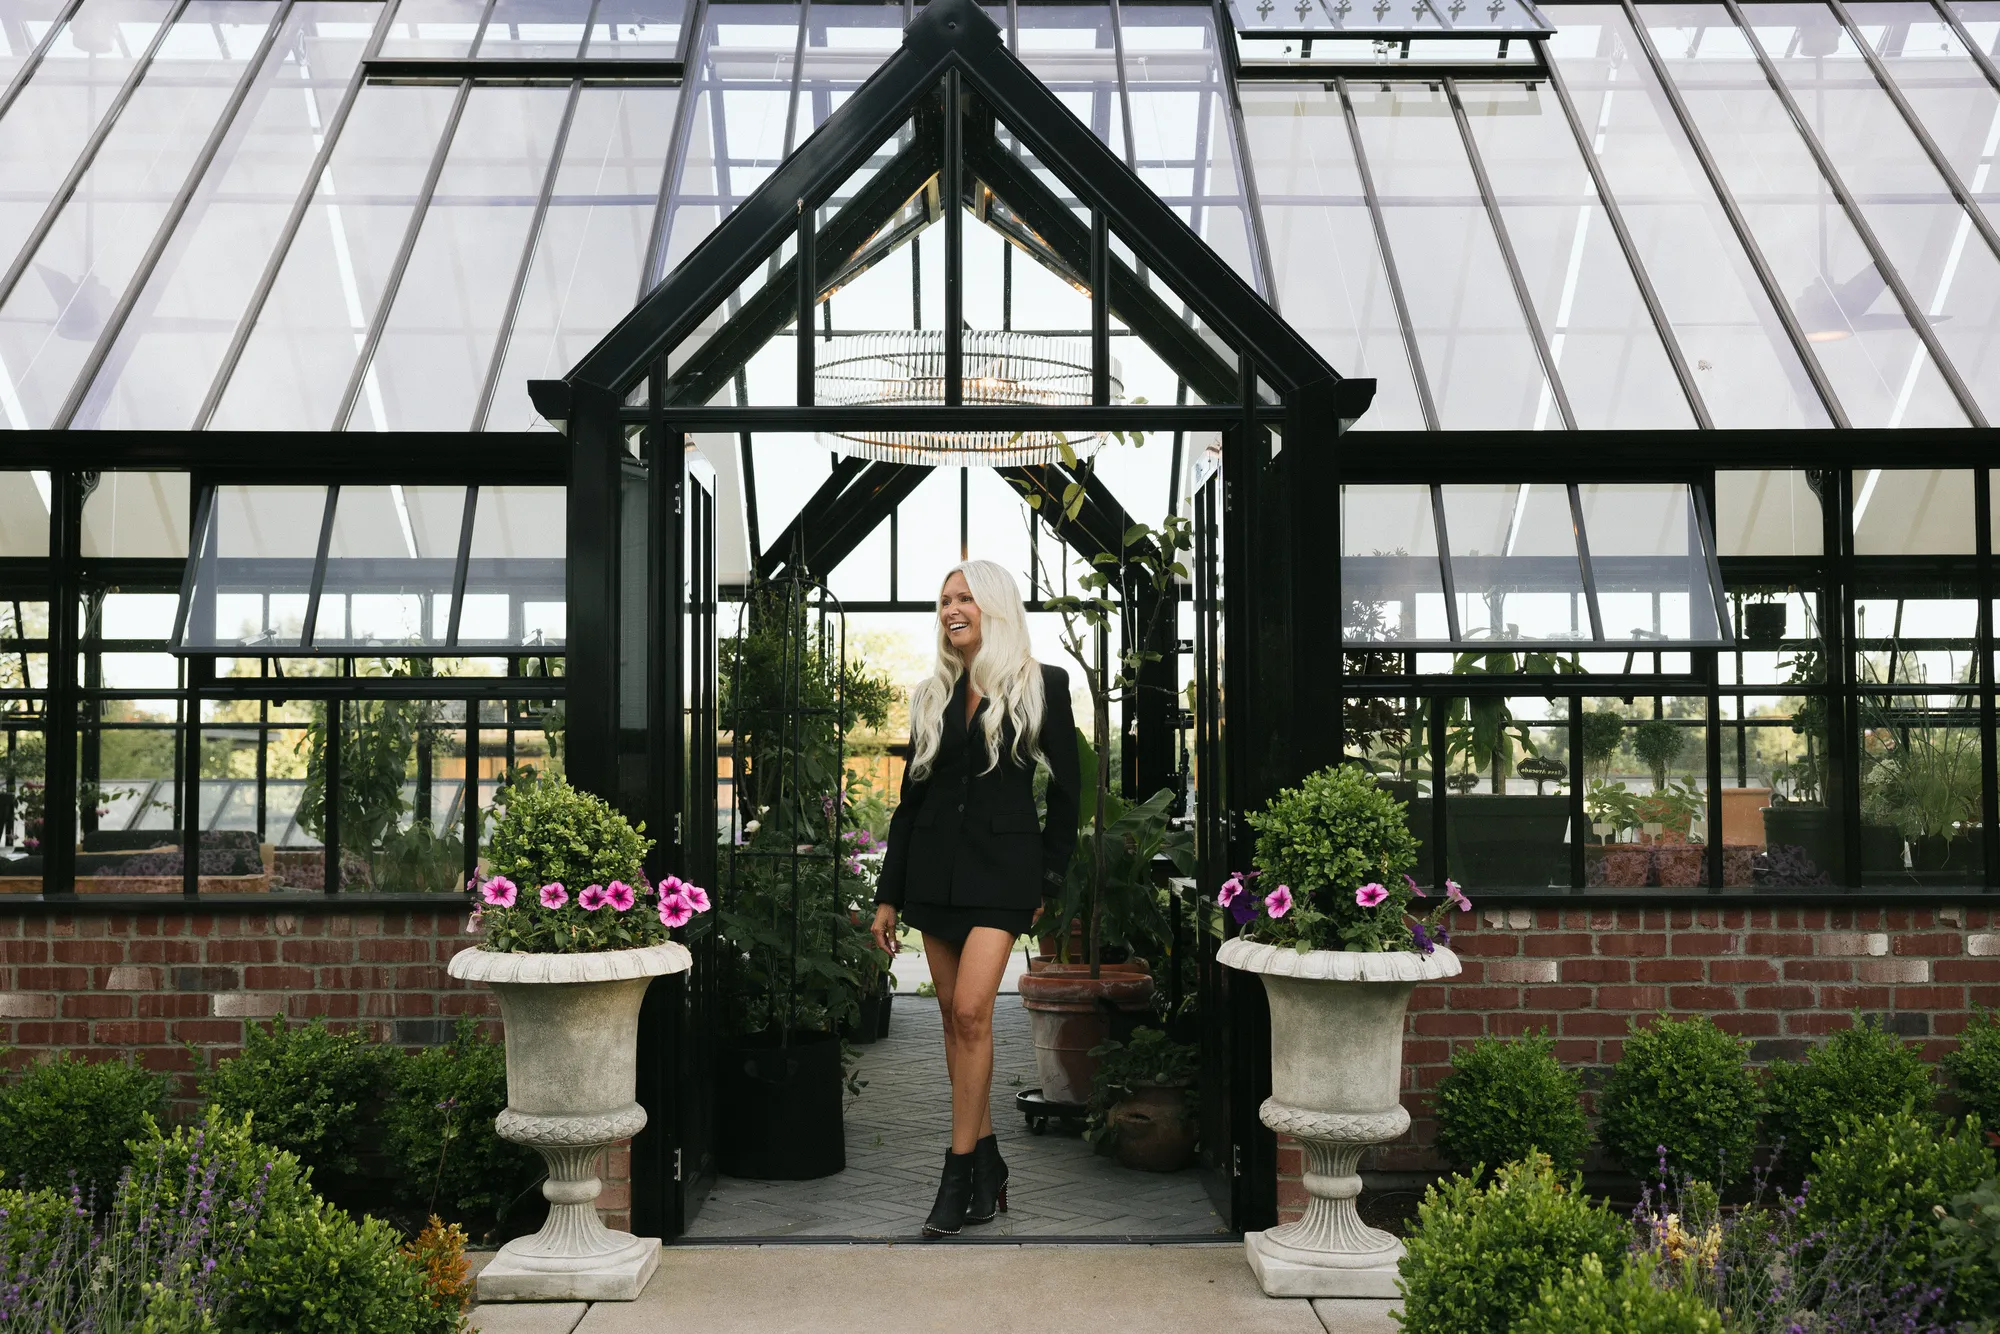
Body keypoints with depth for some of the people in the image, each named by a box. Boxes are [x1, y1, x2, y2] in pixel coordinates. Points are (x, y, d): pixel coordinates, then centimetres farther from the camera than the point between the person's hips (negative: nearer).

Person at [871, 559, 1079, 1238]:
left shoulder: (1041, 686, 0)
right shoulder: (933, 696, 12)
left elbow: (1066, 789, 4)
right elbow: (910, 797, 13)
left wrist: (1047, 880, 2)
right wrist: (888, 895, 10)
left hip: (1001, 863, -5)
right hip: (933, 863, 5)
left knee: (971, 1010, -16)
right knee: (956, 1018, 6)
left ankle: (959, 1174, -8)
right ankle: (987, 1169, 16)